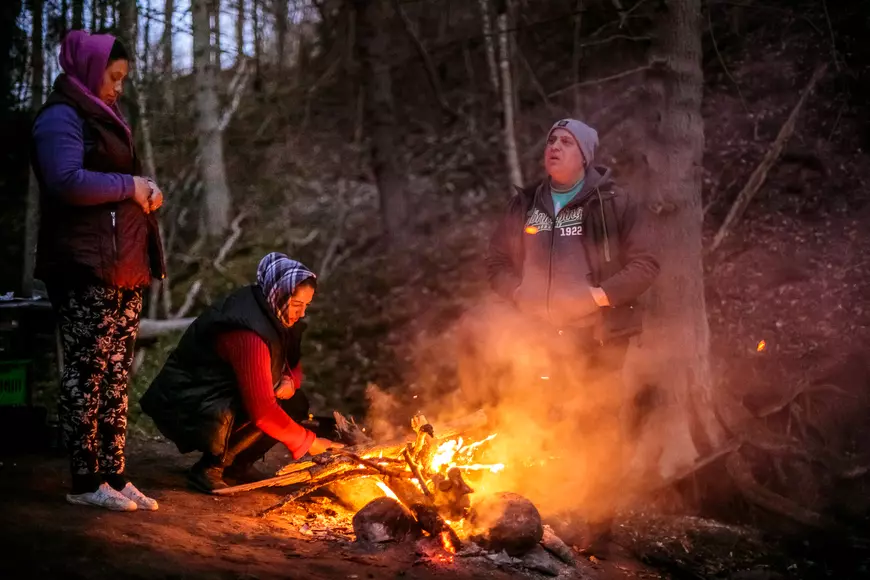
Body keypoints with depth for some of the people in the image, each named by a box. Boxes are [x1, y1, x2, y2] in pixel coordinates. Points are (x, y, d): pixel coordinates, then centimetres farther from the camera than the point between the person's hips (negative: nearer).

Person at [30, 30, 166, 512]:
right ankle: (85, 481, -1)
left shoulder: (103, 119, 22)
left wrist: (146, 192, 13)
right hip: (85, 270, -9)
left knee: (116, 374, 7)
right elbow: (67, 182, -22)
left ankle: (114, 474, 11)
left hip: (123, 266, 9)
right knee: (87, 372, -6)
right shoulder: (61, 118, -7)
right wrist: (128, 186, -12)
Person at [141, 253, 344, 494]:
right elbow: (262, 410, -33)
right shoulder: (249, 334, -31)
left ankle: (237, 463, 7)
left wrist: (290, 381, -11)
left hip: (226, 397, 9)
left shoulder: (278, 320, -3)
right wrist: (309, 441, -23)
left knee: (296, 404, -4)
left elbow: (294, 363, 14)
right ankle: (208, 468, -12)